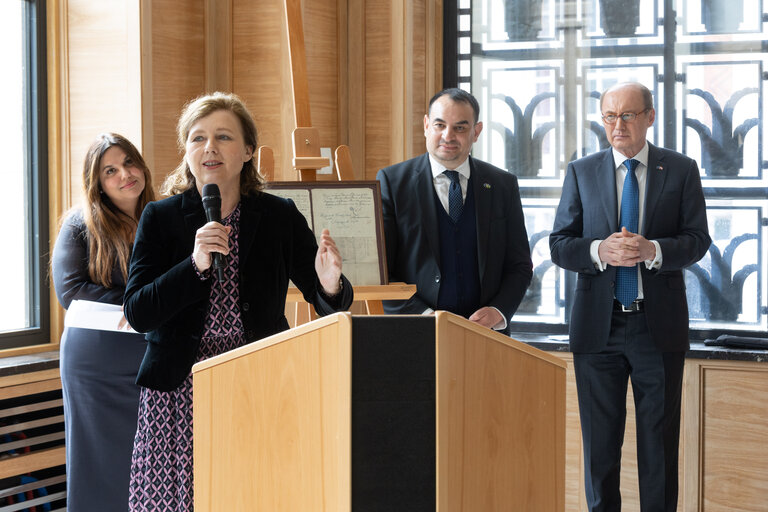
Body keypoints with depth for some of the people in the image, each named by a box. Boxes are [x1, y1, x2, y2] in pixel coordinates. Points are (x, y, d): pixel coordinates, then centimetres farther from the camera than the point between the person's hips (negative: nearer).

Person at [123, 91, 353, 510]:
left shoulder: (280, 217, 5)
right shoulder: (160, 218, 2)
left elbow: (328, 307, 4)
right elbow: (137, 315, -5)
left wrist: (330, 286, -20)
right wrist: (194, 266, -19)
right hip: (180, 392, 0)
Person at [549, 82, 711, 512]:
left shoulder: (681, 170, 4)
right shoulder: (581, 172, 7)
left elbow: (698, 240, -2)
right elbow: (559, 245, 2)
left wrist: (653, 250, -21)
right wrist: (599, 251, -18)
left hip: (660, 326, -1)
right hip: (598, 325, 1)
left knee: (660, 439, 6)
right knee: (600, 440, 8)